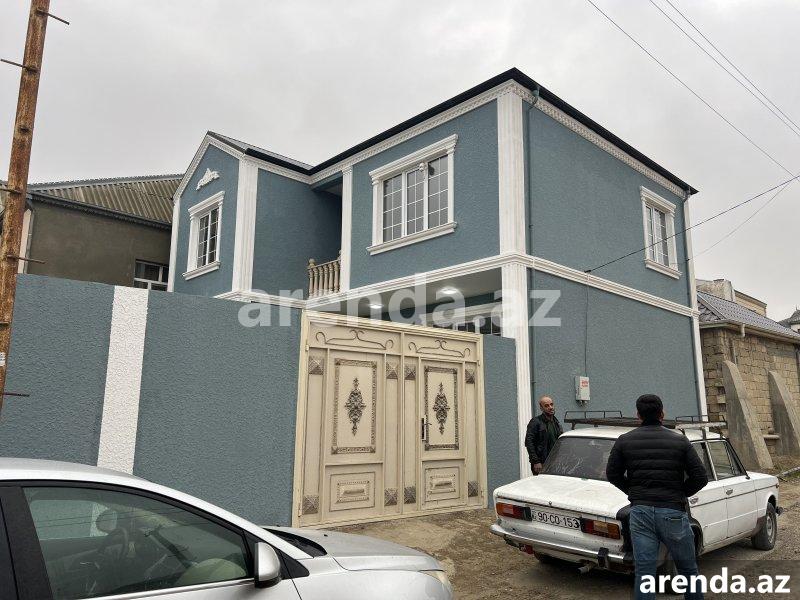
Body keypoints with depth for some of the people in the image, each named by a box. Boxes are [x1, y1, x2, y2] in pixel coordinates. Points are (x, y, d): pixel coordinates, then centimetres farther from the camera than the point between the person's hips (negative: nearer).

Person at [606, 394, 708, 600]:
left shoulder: (625, 440, 2)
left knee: (643, 571, 5)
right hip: (673, 513, 0)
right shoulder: (680, 440, 0)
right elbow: (700, 477, 0)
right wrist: (680, 494, 13)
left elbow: (612, 474, 6)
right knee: (688, 570, 18)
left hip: (639, 512, 1)